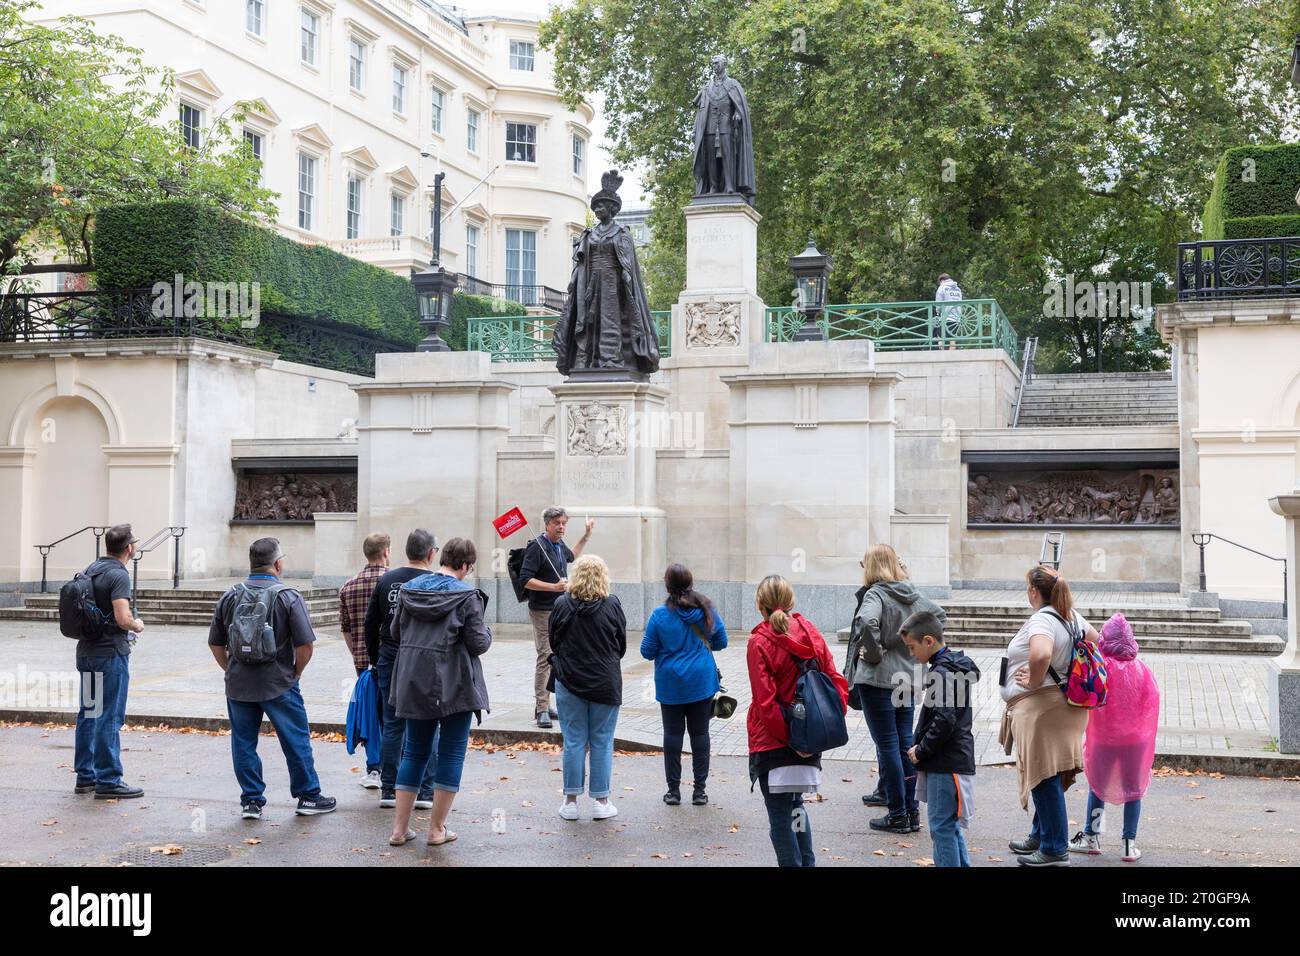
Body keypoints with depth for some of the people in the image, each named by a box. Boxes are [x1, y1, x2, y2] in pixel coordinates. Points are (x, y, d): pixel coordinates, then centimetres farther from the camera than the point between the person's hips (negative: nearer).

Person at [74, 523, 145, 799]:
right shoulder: (118, 575, -16)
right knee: (109, 717, -4)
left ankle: (85, 776, 23)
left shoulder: (92, 569, 10)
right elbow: (123, 618, -26)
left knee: (87, 714, 15)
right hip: (111, 653, -9)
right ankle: (108, 781, 1)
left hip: (86, 650, 9)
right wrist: (137, 626, -4)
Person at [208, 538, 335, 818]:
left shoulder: (229, 597, 4)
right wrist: (295, 674, 2)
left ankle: (251, 801, 14)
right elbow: (305, 645, -13)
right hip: (279, 685, -3)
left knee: (243, 742, 11)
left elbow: (215, 643, 9)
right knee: (296, 741, 8)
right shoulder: (289, 597, -9)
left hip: (238, 686, 4)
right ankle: (309, 797, 16)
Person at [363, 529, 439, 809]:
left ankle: (389, 790, 12)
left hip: (389, 662, 4)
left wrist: (375, 659, 18)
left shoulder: (386, 580, 6)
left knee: (392, 726, 10)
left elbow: (370, 625, 9)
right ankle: (424, 792, 4)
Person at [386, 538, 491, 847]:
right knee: (451, 752, 6)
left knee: (414, 751, 15)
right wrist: (486, 632, 8)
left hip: (414, 682, 5)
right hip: (454, 684, -5)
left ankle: (400, 827, 14)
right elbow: (478, 644, -13)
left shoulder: (409, 589, 4)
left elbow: (396, 633, 12)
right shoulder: (467, 596, -13)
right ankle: (437, 829, 8)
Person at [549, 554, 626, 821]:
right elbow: (622, 645, 2)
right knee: (602, 743, 7)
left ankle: (571, 800, 11)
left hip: (569, 681, 1)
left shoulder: (562, 605, -7)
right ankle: (601, 801, 11)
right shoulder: (612, 605, -8)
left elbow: (553, 642, 4)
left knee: (574, 741, 8)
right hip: (606, 684, -1)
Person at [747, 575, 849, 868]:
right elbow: (837, 682, 1)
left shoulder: (759, 643, -13)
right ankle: (807, 863, 26)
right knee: (794, 805, 22)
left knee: (779, 814, 4)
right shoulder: (811, 632, 3)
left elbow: (765, 702, -17)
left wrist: (788, 739, -11)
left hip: (772, 741, -6)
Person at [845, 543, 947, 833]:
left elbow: (867, 623, -34)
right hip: (908, 677, 7)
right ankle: (912, 811, 17)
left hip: (877, 679, -7)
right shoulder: (912, 593, 9)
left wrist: (873, 652, -18)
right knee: (905, 744, 12)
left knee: (888, 746, -1)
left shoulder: (875, 594, -14)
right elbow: (940, 616, 20)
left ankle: (898, 816, 4)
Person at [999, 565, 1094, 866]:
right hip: (1061, 703, 10)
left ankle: (1055, 849, 3)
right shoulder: (1070, 615, 11)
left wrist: (1034, 681, -22)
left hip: (1041, 708, -10)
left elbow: (1041, 653, -40)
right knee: (1047, 777, 19)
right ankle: (1040, 837, 31)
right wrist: (1074, 671, 22)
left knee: (1045, 778, -3)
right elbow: (1096, 640, 26)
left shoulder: (1041, 620, -20)